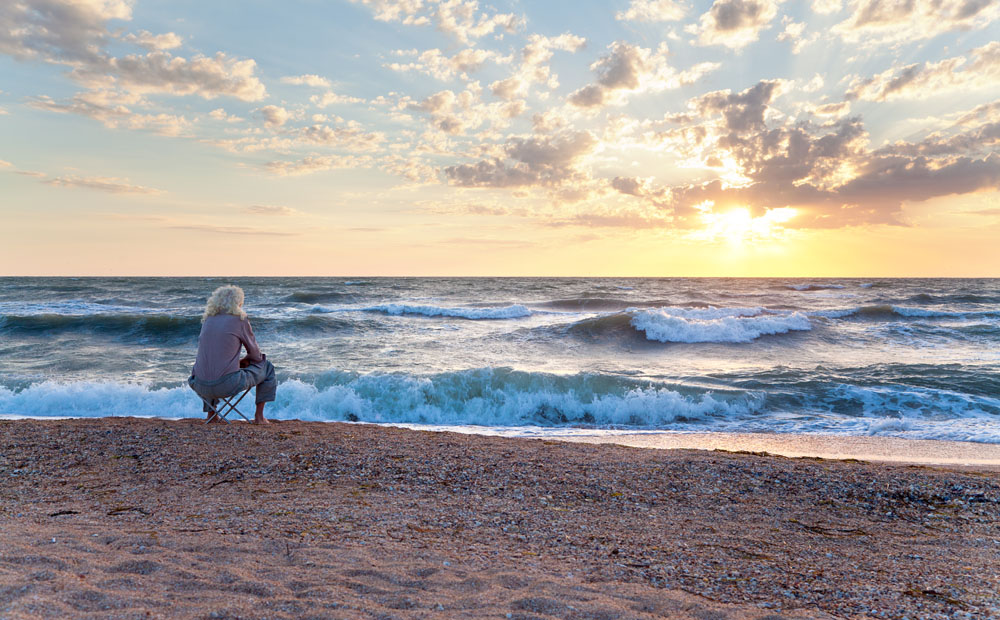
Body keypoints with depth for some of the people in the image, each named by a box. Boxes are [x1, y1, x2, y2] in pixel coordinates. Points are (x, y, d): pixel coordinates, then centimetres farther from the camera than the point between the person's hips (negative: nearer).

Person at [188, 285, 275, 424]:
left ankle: (210, 413, 31)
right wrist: (245, 361, 26)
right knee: (266, 366, 18)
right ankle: (259, 415, 17)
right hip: (228, 385, -6)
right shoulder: (240, 321, -3)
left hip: (201, 386, 6)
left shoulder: (208, 321, 12)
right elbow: (256, 355, 5)